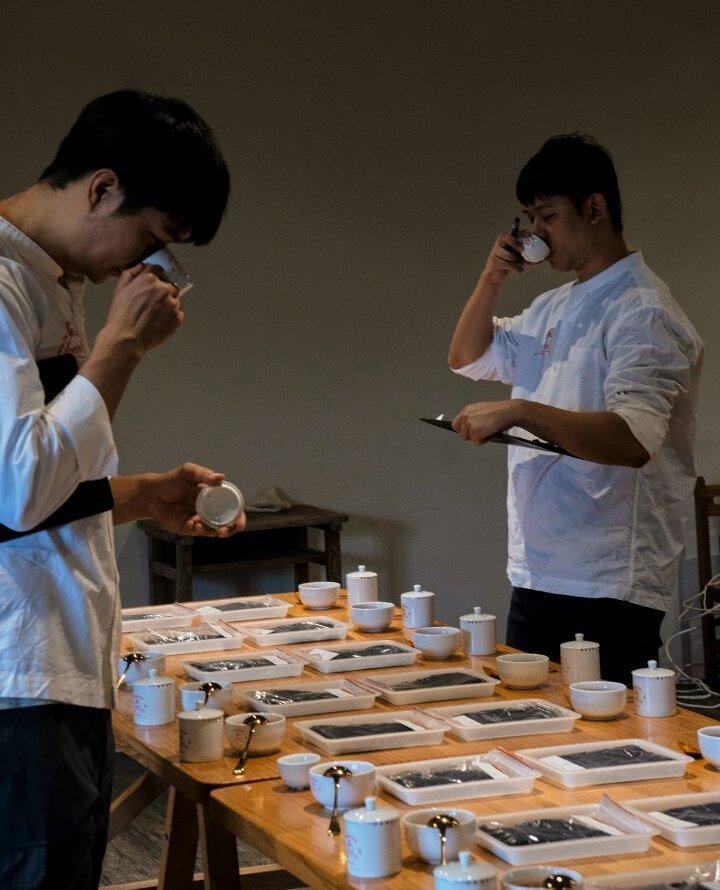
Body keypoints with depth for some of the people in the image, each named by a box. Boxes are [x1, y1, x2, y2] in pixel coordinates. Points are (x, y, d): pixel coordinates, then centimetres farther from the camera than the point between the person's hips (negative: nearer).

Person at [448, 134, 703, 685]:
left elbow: (634, 439, -26)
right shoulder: (553, 309, 16)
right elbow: (468, 357, 27)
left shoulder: (641, 313, -13)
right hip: (537, 577, 9)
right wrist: (493, 278, 10)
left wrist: (516, 411, -29)